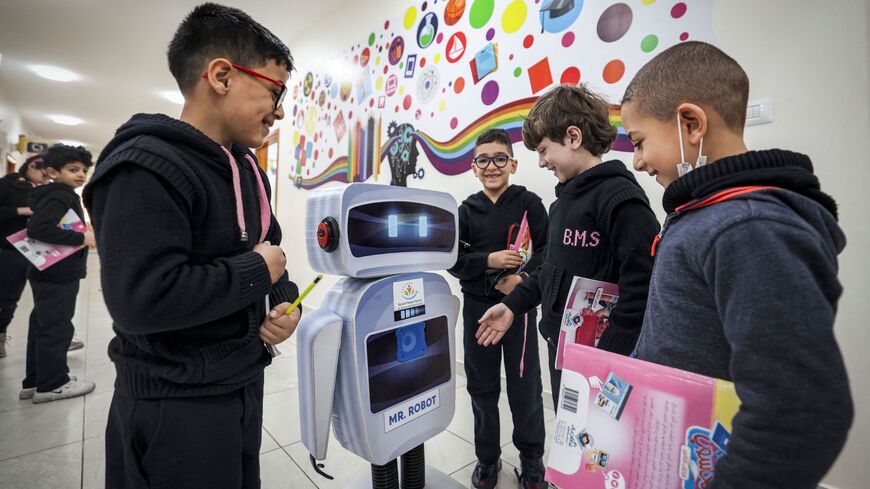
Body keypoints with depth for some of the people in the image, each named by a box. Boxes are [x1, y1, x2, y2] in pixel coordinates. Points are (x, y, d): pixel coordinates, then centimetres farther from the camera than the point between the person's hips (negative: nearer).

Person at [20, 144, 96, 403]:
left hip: (50, 273, 11)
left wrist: (80, 237, 13)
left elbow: (39, 227, 22)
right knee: (56, 328, -1)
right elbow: (37, 228, -29)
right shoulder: (59, 195, -16)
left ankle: (35, 381, 27)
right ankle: (52, 384, 11)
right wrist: (81, 238, -25)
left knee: (42, 327, 16)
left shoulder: (61, 195, 15)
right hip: (57, 275, -11)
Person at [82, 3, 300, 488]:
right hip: (176, 405, -8)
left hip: (245, 384, 8)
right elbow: (142, 299, -29)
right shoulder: (146, 169, -20)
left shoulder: (247, 168, 8)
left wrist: (286, 301, -6)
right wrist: (257, 272, -19)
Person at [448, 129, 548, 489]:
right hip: (477, 307, 2)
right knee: (481, 384, 13)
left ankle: (531, 454, 35)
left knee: (524, 384, 8)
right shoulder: (467, 210, 3)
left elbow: (548, 249, -6)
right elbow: (451, 258, -1)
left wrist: (524, 277, -21)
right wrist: (488, 261, -16)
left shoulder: (528, 202, -3)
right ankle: (487, 456, 34)